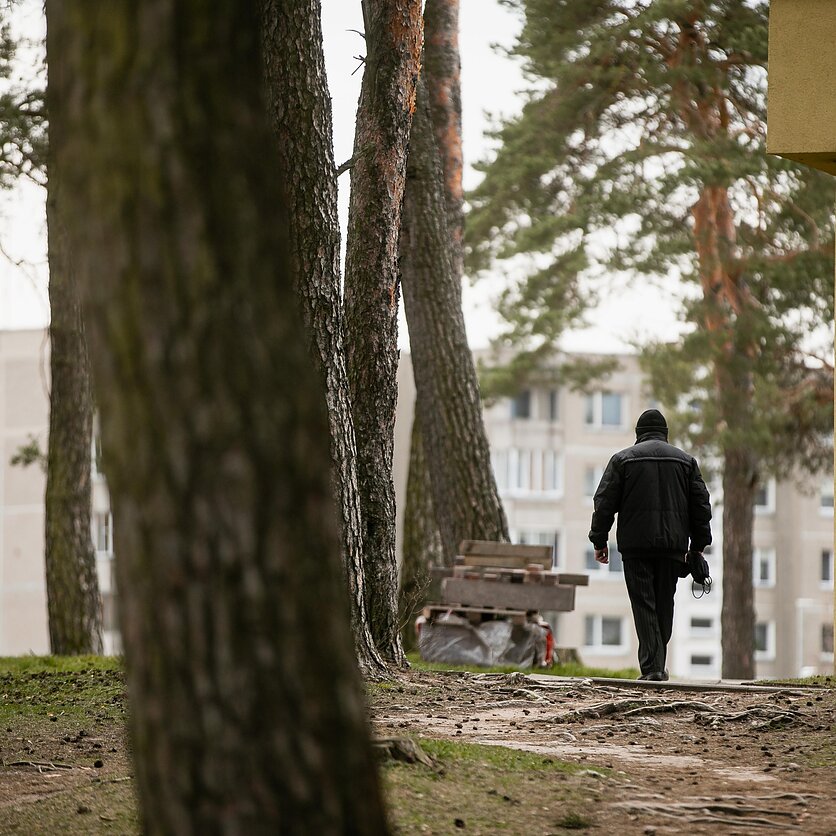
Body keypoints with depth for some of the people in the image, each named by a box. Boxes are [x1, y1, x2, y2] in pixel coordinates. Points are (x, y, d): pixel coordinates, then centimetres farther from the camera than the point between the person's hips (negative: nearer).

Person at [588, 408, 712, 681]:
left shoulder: (623, 459, 4)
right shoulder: (686, 461, 12)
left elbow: (604, 503, 1)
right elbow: (701, 505, 11)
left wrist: (599, 540, 6)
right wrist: (698, 546, 15)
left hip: (636, 544, -2)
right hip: (673, 544, 2)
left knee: (644, 605, -3)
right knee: (664, 605, 11)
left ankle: (651, 667, -12)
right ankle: (658, 666, 15)